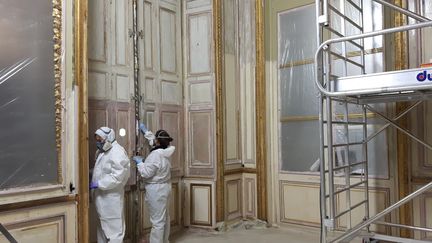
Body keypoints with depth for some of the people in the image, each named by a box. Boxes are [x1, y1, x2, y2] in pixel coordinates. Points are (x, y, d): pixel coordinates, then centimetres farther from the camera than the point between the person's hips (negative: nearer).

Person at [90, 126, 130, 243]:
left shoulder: (117, 152, -18)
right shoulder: (101, 151, 11)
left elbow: (117, 176, -24)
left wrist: (98, 184, -22)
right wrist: (93, 181, 6)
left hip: (111, 198, -9)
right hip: (101, 196, 9)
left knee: (114, 228, 0)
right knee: (102, 226, 21)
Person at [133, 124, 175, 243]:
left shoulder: (156, 155, -23)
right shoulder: (164, 151, 4)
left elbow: (146, 173, -21)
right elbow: (154, 142, 24)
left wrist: (139, 162, -7)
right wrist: (146, 132, 29)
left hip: (156, 190, -10)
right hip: (164, 188, 10)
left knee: (157, 221, -4)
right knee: (164, 217, 19)